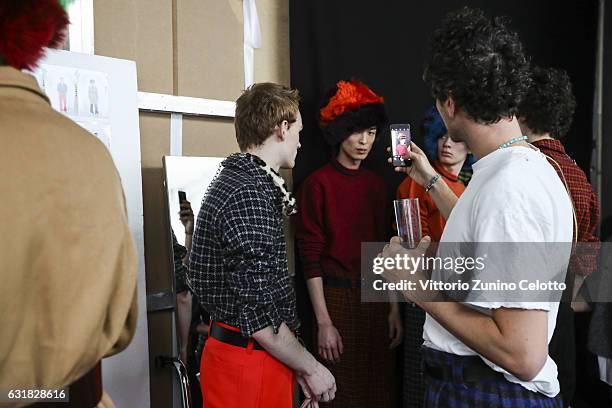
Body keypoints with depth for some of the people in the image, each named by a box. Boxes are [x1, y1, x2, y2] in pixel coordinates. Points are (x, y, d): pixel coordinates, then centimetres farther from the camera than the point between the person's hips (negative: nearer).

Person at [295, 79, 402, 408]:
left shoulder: (376, 184, 9)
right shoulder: (318, 184, -7)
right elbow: (310, 257, -10)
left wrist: (394, 308, 8)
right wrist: (323, 322, -13)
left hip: (375, 297, 5)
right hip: (338, 297, -5)